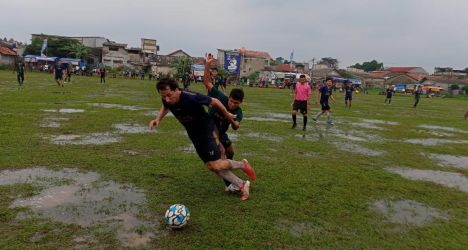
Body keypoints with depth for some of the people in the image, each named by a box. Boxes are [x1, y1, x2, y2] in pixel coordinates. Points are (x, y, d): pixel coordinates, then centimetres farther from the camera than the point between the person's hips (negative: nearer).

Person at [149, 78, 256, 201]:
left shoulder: (191, 98, -35)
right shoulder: (167, 100, -16)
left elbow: (214, 101, -19)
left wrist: (227, 115, -4)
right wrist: (158, 119, -7)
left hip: (207, 129, -7)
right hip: (193, 134, 7)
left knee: (216, 165, -12)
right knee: (211, 166, 6)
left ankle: (243, 164, 18)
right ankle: (242, 185, 20)